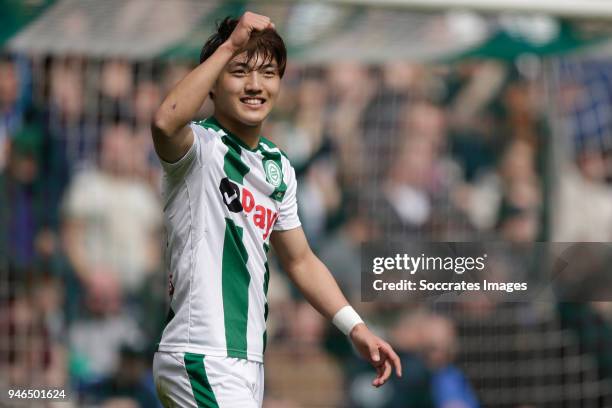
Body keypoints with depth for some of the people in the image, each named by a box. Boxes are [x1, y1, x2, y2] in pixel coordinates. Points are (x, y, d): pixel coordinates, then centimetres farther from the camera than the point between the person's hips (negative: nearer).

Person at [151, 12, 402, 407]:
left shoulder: (279, 167, 16)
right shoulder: (201, 146, -8)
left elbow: (300, 260, 24)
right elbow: (166, 123, -33)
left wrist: (356, 329, 14)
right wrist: (230, 46, -30)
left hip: (249, 361, 8)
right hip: (200, 358, -8)